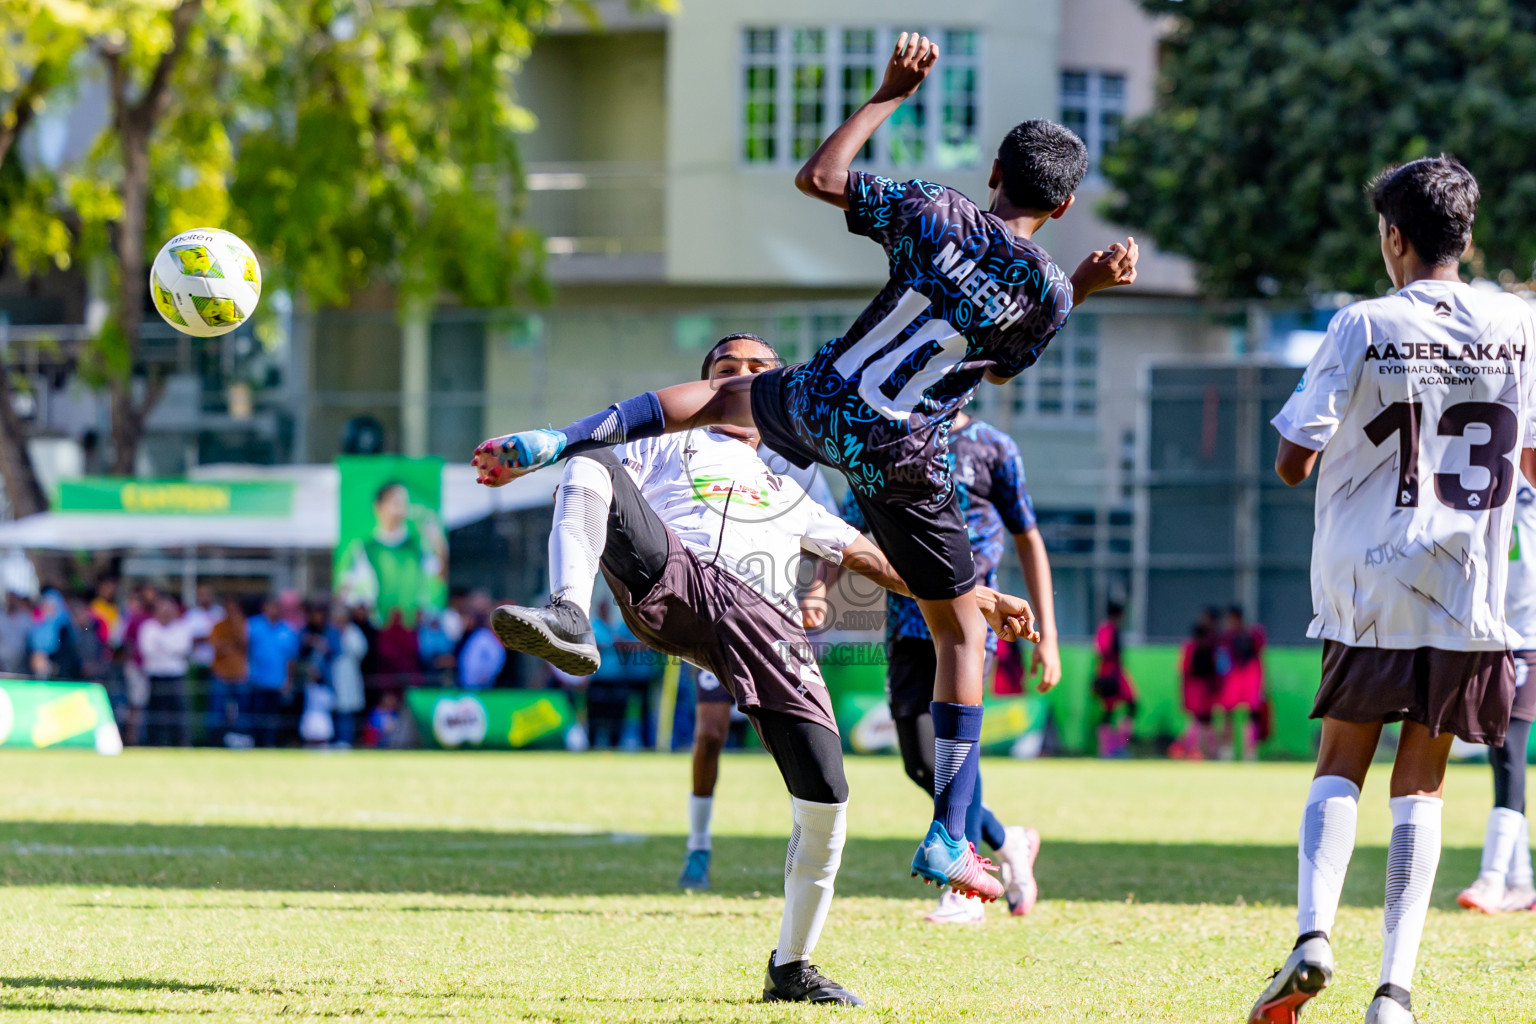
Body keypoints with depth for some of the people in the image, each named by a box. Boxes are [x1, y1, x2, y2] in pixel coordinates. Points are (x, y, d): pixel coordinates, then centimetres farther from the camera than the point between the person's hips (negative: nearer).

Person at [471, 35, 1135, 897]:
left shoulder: (933, 213, -6)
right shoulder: (1048, 290, -8)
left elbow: (819, 177, 1)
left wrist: (892, 93, 8)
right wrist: (1086, 288, 13)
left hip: (818, 406, 2)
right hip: (904, 461, -2)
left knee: (725, 396, 37)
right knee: (964, 634, 10)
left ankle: (554, 444, 22)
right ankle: (949, 839, 3)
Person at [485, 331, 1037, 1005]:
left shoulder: (787, 495, 42)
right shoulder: (665, 448, 33)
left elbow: (875, 560, 42)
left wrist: (976, 599, 36)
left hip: (765, 623, 3)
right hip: (674, 583, -2)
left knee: (825, 802, -11)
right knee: (590, 467, -28)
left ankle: (790, 969, 8)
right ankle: (570, 622, -51)